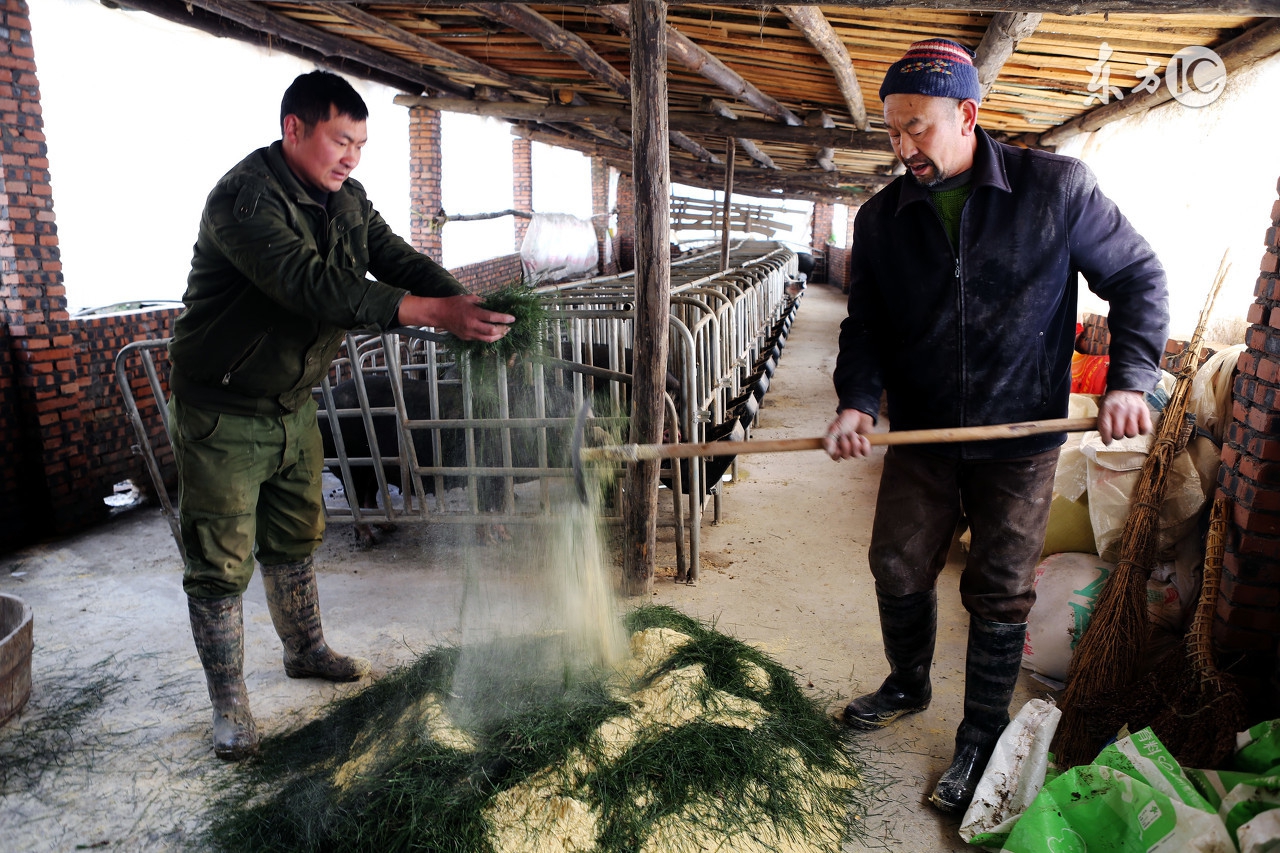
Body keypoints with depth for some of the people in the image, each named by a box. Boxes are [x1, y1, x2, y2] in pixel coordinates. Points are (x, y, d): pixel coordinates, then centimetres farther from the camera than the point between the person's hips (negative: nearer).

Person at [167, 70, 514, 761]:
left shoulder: (345, 198, 2)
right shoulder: (245, 199, -26)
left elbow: (398, 259, -2)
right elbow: (313, 284, -39)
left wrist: (467, 304, -22)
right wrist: (434, 313, -44)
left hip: (293, 405, 8)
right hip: (223, 412, -7)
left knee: (295, 540, 21)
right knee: (221, 564, 2)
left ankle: (306, 651, 41)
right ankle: (228, 704, 18)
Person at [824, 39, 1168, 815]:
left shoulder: (1056, 188, -9)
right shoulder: (882, 218, -1)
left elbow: (1139, 278, 0)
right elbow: (865, 325, 2)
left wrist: (1130, 379, -10)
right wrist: (857, 402, -15)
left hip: (1020, 439, -3)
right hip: (920, 437, 3)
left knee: (1000, 592, 7)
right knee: (898, 570, 12)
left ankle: (983, 738, 26)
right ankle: (908, 685, 40)